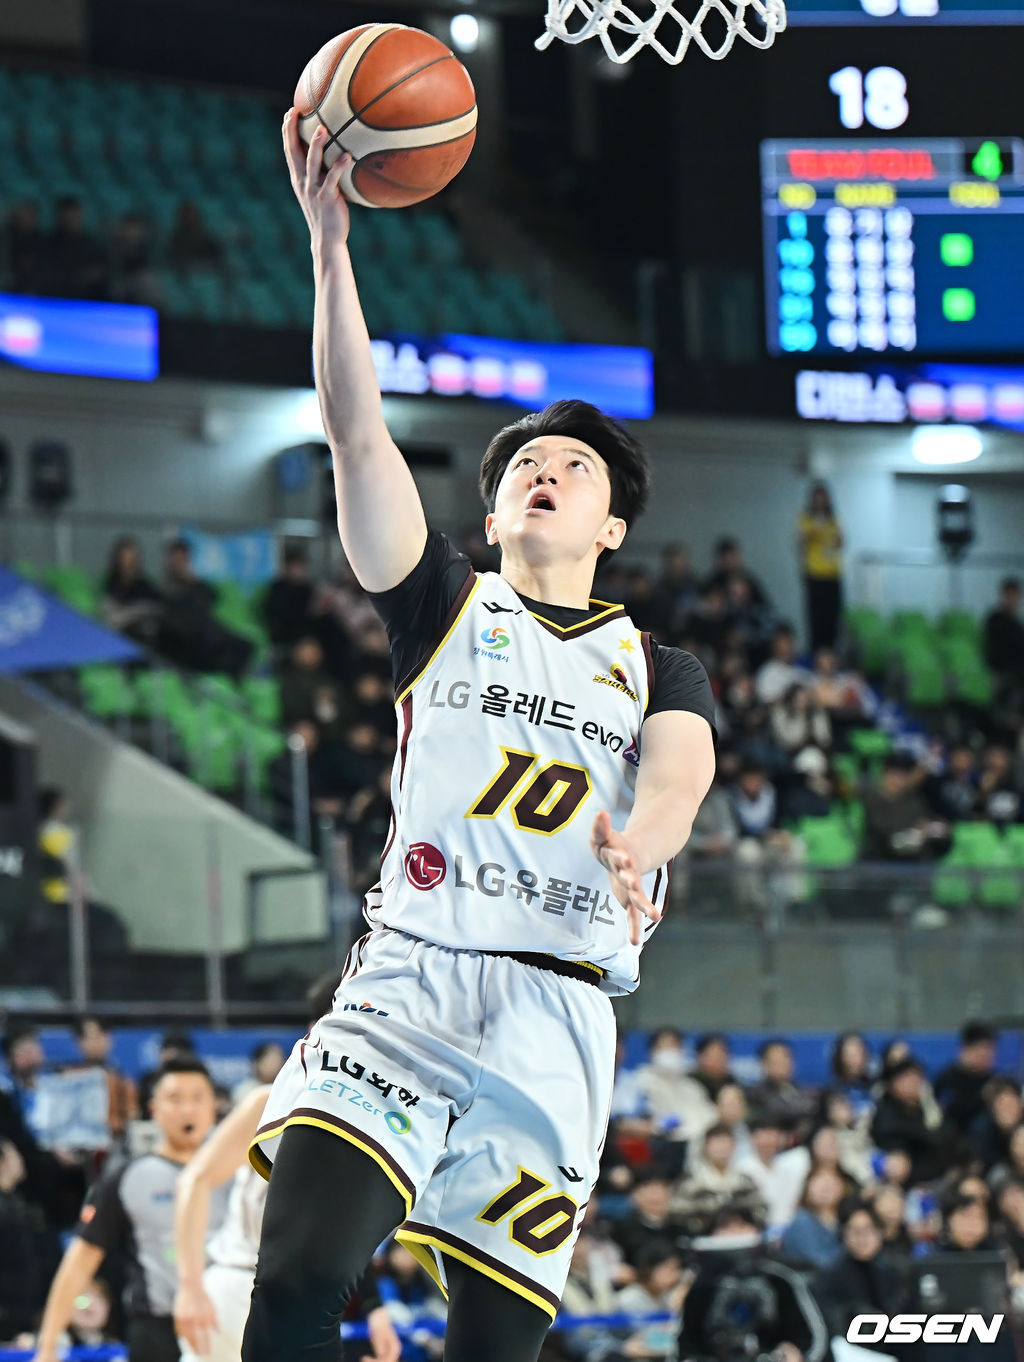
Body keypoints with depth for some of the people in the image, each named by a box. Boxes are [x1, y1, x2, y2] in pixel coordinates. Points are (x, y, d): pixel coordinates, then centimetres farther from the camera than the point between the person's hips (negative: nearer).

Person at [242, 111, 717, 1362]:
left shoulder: (659, 671, 21)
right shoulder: (446, 610, 19)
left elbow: (681, 760, -2)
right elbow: (357, 435, 7)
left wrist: (641, 839, -28)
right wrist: (329, 243, -3)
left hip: (561, 1007, 1)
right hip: (407, 977, -1)